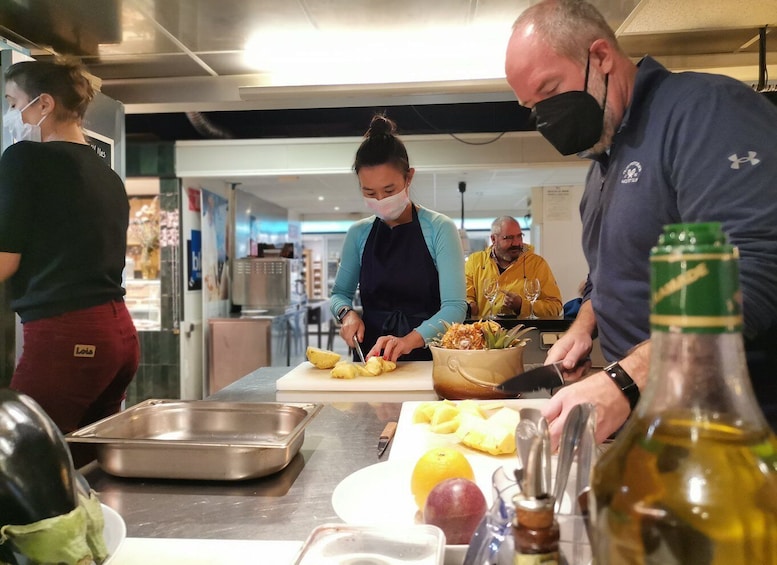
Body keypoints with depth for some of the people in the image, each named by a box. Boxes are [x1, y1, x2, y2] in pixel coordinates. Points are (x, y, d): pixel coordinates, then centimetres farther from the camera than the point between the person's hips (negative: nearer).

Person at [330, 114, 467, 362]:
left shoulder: (439, 228, -3)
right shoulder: (359, 233, 7)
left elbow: (455, 306, -9)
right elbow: (340, 293, 18)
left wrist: (410, 340, -25)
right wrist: (347, 312, -5)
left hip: (426, 357, -2)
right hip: (371, 356, 3)